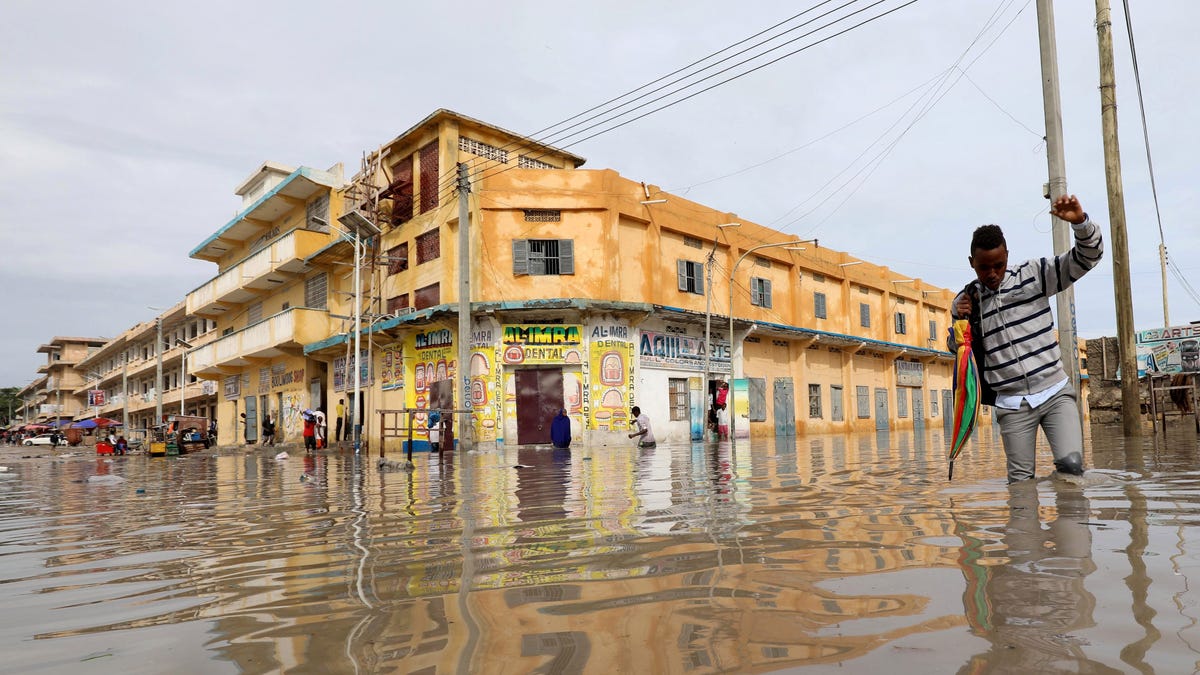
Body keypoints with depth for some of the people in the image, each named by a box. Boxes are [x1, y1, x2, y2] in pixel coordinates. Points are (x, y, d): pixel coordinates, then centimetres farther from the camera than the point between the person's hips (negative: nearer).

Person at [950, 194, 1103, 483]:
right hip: (1012, 404, 1)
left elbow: (1088, 256, -3)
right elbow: (957, 349, 16)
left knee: (1071, 464, -16)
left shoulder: (1033, 274, 3)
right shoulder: (965, 300, 6)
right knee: (1020, 480, 0)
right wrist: (960, 322, -5)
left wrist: (1080, 222, -23)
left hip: (1055, 391, -1)